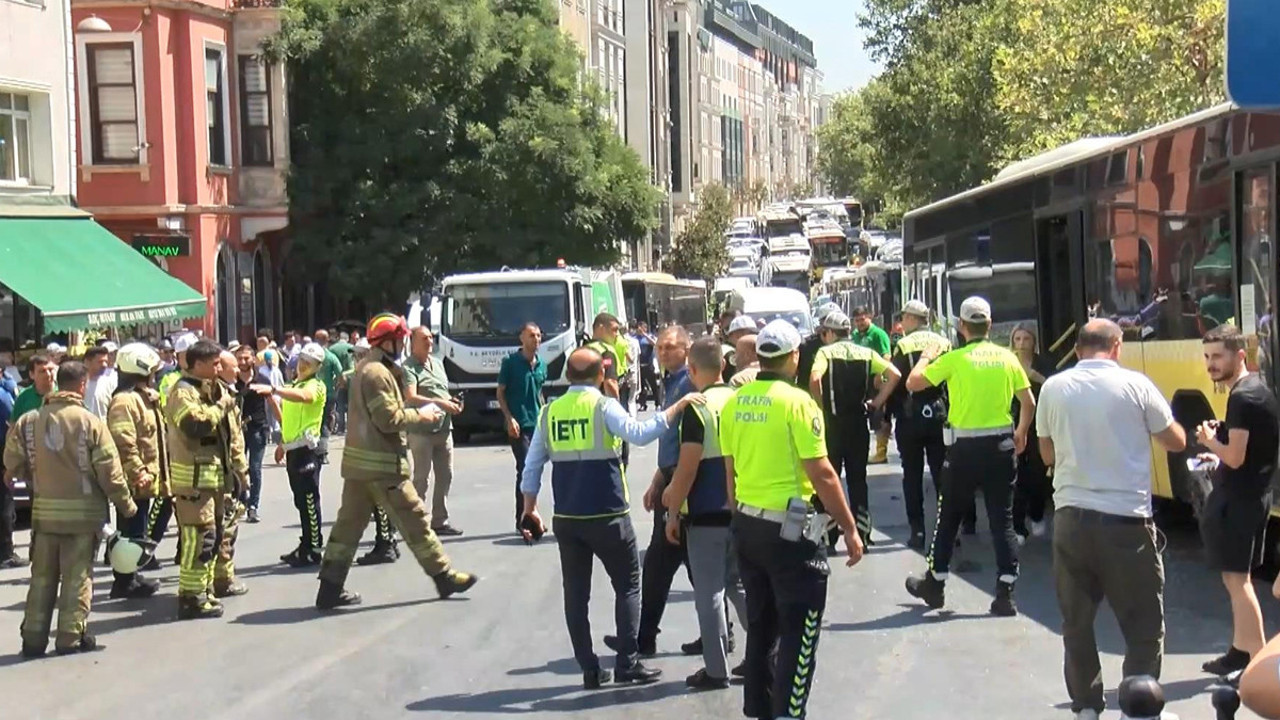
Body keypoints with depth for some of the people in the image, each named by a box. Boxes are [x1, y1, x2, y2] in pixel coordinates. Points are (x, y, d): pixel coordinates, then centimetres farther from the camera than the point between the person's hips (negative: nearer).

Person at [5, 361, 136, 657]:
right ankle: (71, 636, 6)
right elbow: (109, 470, -12)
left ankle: (33, 637, 15)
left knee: (42, 576, 13)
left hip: (44, 510, 4)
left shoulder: (29, 421, -2)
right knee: (77, 575, 6)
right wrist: (126, 504, 1)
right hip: (82, 510, -4)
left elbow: (13, 462, 2)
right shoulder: (90, 422, -13)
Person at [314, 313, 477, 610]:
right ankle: (444, 576, 8)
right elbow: (389, 419, -20)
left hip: (357, 461, 10)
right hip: (381, 464, -10)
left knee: (350, 522, 9)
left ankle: (330, 588, 9)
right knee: (414, 518, 0)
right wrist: (419, 416, -7)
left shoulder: (366, 368, 17)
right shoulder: (377, 373, -16)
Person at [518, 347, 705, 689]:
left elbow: (532, 466, 6)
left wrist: (530, 509, 15)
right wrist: (676, 408, -19)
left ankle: (590, 669, 11)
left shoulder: (550, 412, 5)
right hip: (607, 516, -4)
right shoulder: (604, 406, -8)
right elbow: (639, 433, -24)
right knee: (627, 585, 9)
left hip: (566, 518, 4)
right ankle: (627, 663, 4)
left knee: (576, 593, 10)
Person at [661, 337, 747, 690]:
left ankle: (716, 670, 6)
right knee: (741, 584, 18)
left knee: (709, 593, 1)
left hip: (705, 514, -6)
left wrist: (673, 513, -8)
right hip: (741, 509, 6)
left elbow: (688, 468, -17)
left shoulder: (697, 408, -15)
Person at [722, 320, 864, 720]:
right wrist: (850, 529, -8)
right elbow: (822, 474, -16)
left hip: (747, 525, 7)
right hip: (791, 529, -7)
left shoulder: (734, 403, 3)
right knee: (798, 632, 1)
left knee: (761, 624, 18)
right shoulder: (797, 402, -15)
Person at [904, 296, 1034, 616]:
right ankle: (1005, 593, 0)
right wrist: (1021, 434, 19)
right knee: (1002, 519, 5)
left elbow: (913, 383, -6)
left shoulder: (954, 359, -9)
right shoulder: (1007, 358, 1)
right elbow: (1028, 403, 3)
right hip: (1001, 445, 2)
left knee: (949, 517, 13)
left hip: (965, 448, -2)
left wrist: (926, 358, 12)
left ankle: (934, 584, 23)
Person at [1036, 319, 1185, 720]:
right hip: (1125, 519, -3)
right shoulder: (1135, 385, -6)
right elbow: (1176, 442, 5)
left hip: (1071, 517, 3)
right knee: (1144, 625, 6)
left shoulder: (1053, 388, 3)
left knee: (1077, 621, 15)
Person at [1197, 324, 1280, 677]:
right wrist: (1219, 453, 16)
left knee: (1237, 579, -7)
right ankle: (1241, 651, 26)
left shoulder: (1242, 397, -19)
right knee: (1236, 577, 18)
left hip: (1236, 499, -10)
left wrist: (1210, 441, -6)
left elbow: (1235, 457, -23)